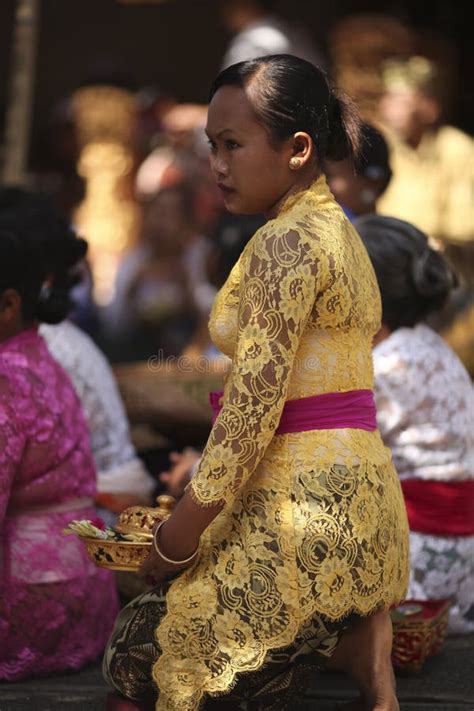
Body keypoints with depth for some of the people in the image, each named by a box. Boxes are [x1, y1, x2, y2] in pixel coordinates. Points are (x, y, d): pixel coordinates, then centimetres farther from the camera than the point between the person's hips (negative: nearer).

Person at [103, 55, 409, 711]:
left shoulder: (285, 243, -14)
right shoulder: (340, 233, 15)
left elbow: (252, 413, -18)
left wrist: (174, 543, -12)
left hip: (305, 507, -9)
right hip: (360, 501, 9)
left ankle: (337, 646, -4)